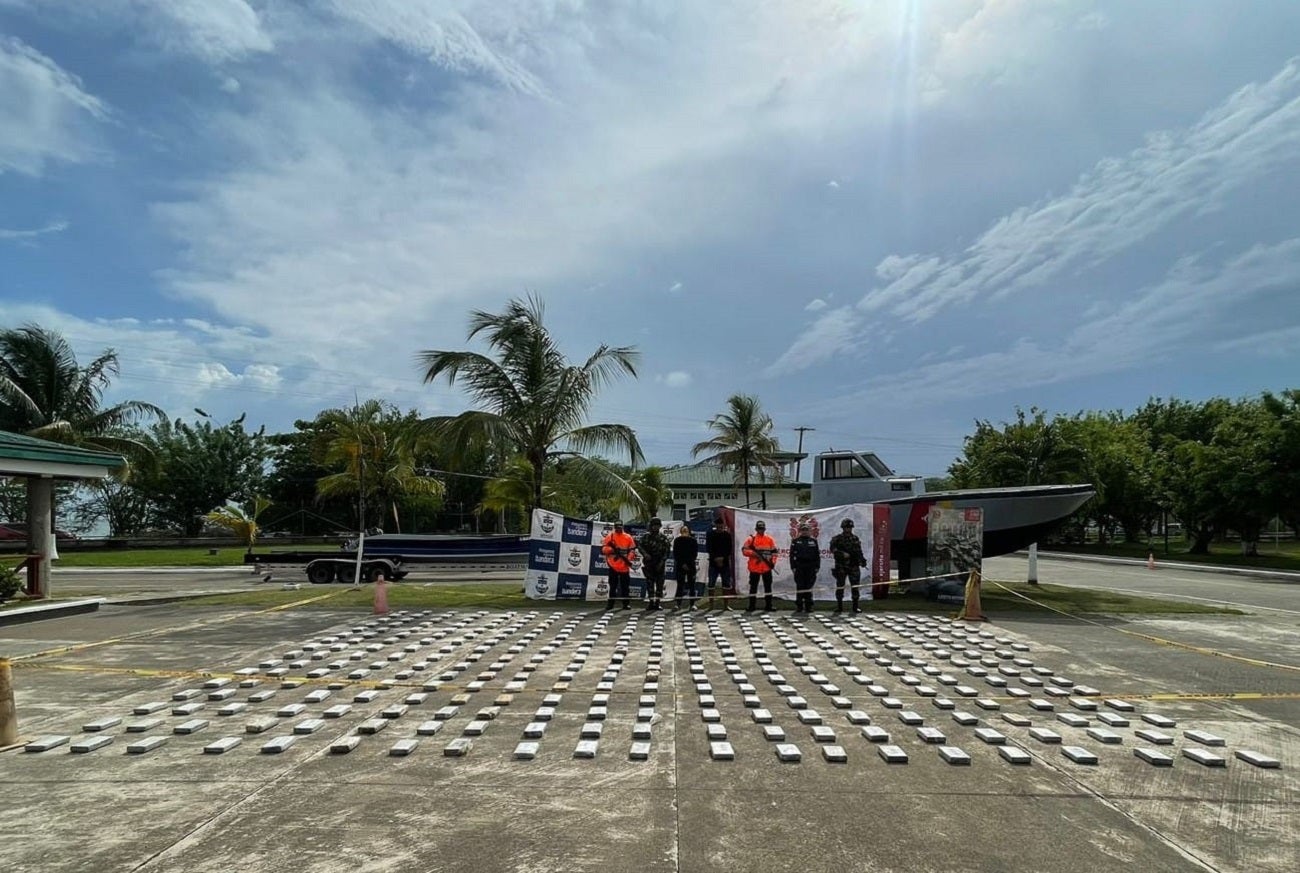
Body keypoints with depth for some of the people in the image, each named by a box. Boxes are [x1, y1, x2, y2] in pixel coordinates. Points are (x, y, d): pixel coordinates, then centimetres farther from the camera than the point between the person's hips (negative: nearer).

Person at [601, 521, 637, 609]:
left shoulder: (628, 537, 5)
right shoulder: (609, 536, 2)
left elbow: (632, 549, 5)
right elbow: (602, 549, -1)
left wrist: (629, 558, -10)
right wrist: (612, 549, -19)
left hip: (624, 566, 1)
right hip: (613, 566, -1)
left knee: (625, 586, 4)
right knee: (613, 586, 6)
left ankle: (626, 603, 11)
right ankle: (610, 603, 13)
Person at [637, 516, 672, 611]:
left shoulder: (663, 538, 4)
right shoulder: (646, 536, 3)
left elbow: (667, 550, 0)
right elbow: (639, 546, 0)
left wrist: (662, 561, -9)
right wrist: (644, 554, -17)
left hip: (659, 564, 1)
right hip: (648, 563, -1)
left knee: (659, 582, 1)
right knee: (649, 582, 0)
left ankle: (657, 601, 7)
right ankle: (650, 601, 4)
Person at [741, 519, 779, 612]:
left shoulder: (770, 539, 8)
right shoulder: (751, 539, 0)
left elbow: (774, 552, 10)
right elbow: (744, 550, -5)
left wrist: (773, 562, -3)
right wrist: (754, 553, -19)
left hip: (767, 567, 2)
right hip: (754, 567, -2)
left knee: (768, 586, 6)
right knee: (753, 586, 3)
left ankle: (768, 606, 13)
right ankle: (752, 606, 10)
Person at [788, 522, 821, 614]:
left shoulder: (814, 542, 11)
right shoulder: (795, 541, 4)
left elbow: (817, 555, 11)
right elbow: (792, 555, 1)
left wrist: (817, 567, 4)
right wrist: (793, 567, -5)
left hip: (810, 568, 2)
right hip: (799, 568, -2)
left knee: (809, 587, 4)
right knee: (800, 587, 1)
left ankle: (808, 606, 10)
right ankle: (799, 606, 6)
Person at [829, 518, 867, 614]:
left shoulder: (855, 538, 11)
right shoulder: (837, 539, -2)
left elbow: (859, 551, 13)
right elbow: (833, 550, -10)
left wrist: (862, 560, 0)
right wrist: (842, 554, -20)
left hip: (854, 566, 3)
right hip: (841, 566, -3)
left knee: (855, 586, 2)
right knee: (840, 587, 2)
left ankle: (855, 606, 11)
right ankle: (839, 607, 11)